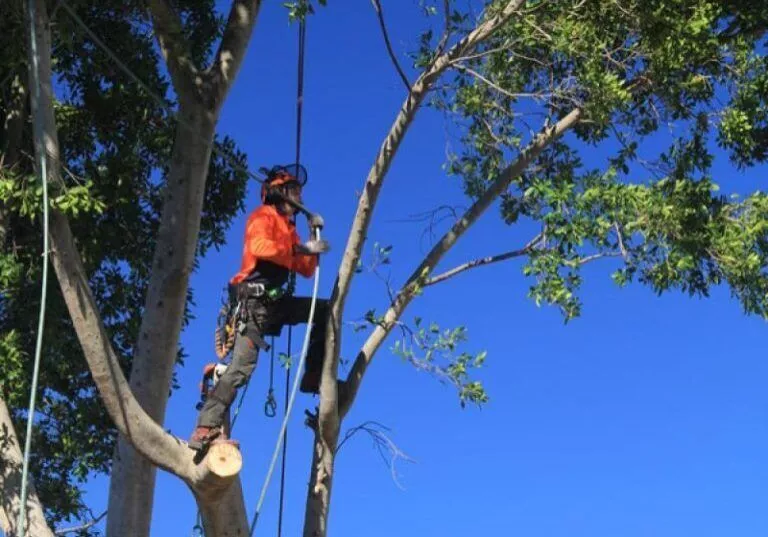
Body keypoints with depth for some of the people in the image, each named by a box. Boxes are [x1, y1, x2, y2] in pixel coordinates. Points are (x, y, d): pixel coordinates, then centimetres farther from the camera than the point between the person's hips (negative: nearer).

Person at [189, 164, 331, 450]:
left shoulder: (288, 226, 25)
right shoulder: (264, 216, 1)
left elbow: (307, 270, 23)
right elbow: (259, 246, -21)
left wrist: (314, 237, 13)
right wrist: (301, 248, -16)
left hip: (274, 301, 9)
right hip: (253, 301, -8)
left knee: (325, 311, 10)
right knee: (242, 365, -19)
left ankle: (314, 377, 7)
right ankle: (206, 428, -23)